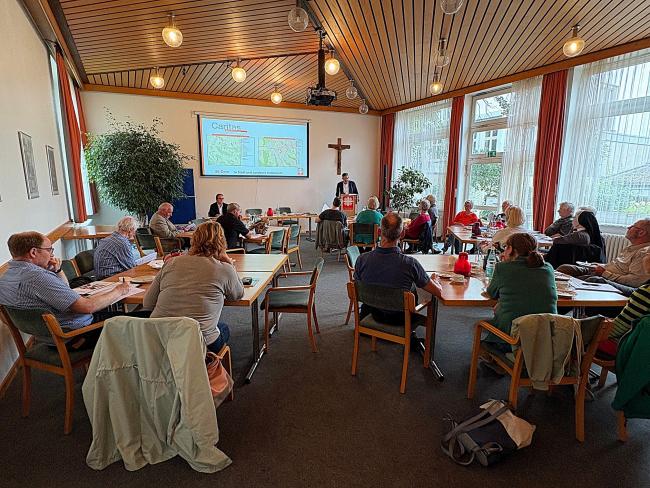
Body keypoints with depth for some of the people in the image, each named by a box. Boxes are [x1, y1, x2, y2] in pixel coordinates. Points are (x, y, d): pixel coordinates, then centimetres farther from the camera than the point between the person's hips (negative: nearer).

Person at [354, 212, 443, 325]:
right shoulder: (410, 263, -32)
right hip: (401, 319, -2)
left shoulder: (362, 259, -25)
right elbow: (438, 292, -17)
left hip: (375, 314, 2)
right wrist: (435, 280, 7)